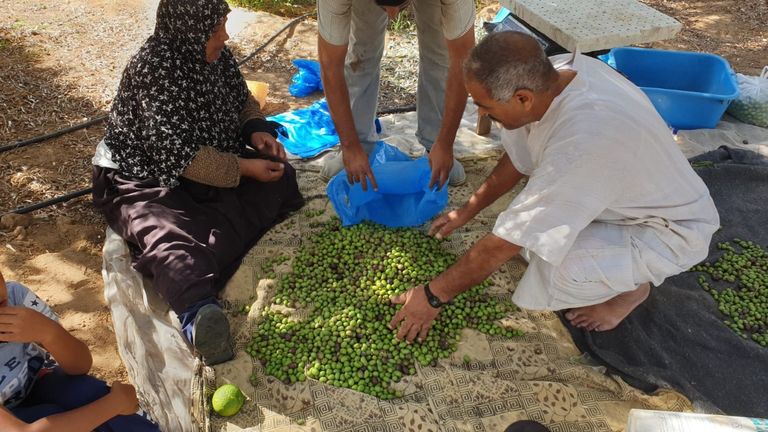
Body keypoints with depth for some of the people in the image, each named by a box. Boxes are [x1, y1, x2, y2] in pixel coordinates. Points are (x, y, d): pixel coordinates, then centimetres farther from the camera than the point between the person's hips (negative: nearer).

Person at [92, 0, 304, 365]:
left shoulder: (216, 55, -1)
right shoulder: (153, 70, -23)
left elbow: (243, 100, 16)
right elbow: (179, 157, -27)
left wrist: (256, 130, -5)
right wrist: (244, 168, -24)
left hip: (212, 163, 7)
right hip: (142, 177, -7)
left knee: (279, 176, -16)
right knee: (170, 233, -36)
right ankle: (198, 311, -66)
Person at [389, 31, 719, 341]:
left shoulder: (580, 145, -40)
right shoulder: (559, 69, -16)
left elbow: (503, 244, -31)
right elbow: (519, 157, 1)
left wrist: (432, 296, -18)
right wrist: (466, 211, 8)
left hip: (673, 230, -8)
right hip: (636, 192, 8)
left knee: (553, 273, -31)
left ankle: (631, 286, 5)